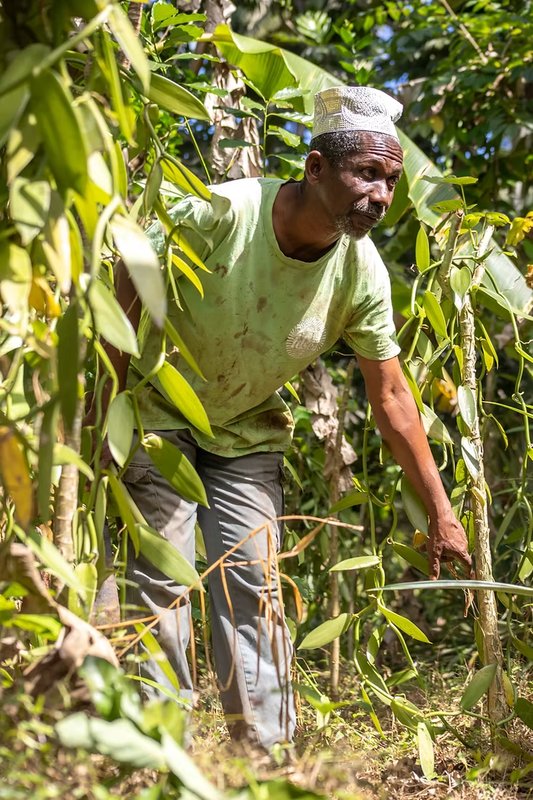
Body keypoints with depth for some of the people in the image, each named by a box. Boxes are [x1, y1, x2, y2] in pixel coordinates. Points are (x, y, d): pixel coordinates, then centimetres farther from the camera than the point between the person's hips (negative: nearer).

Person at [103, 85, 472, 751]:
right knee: (160, 580, -7)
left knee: (257, 586, 0)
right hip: (160, 413, -3)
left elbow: (391, 397, -9)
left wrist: (440, 513, -8)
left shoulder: (362, 272, -17)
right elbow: (129, 290, -16)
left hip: (248, 433, 4)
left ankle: (269, 751, 8)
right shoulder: (219, 215, -29)